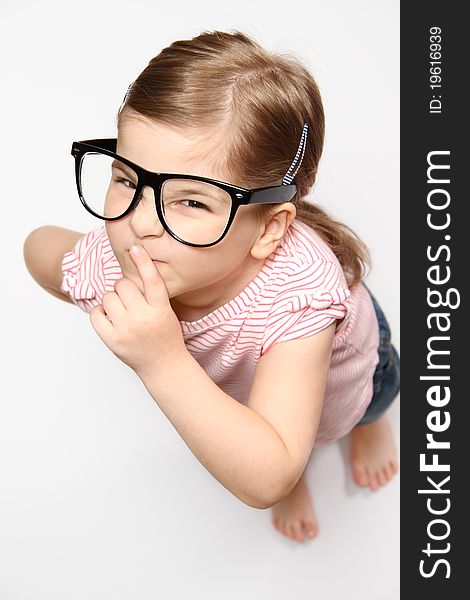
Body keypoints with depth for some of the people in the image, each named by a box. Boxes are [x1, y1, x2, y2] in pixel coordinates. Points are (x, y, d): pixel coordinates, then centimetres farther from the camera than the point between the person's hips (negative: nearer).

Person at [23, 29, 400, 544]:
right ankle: (296, 476, 65)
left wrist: (165, 363, -62)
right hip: (225, 398, 3)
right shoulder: (103, 266, -39)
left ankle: (367, 420, 69)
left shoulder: (300, 292, -52)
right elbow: (39, 246, -12)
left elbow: (264, 483, -53)